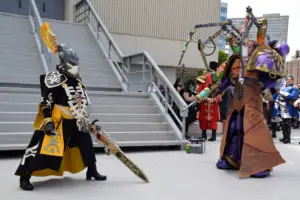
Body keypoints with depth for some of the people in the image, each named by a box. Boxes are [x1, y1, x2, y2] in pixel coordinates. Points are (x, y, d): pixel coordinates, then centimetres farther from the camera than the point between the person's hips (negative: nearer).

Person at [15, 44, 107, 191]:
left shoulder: (77, 81, 11)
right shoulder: (54, 79, -13)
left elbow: (82, 103, 20)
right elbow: (46, 102, -16)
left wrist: (86, 118, 18)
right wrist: (48, 121, -22)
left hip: (76, 121, 8)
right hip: (57, 120, -8)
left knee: (86, 144, 13)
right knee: (44, 147, -15)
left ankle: (92, 171, 29)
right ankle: (25, 176, -8)